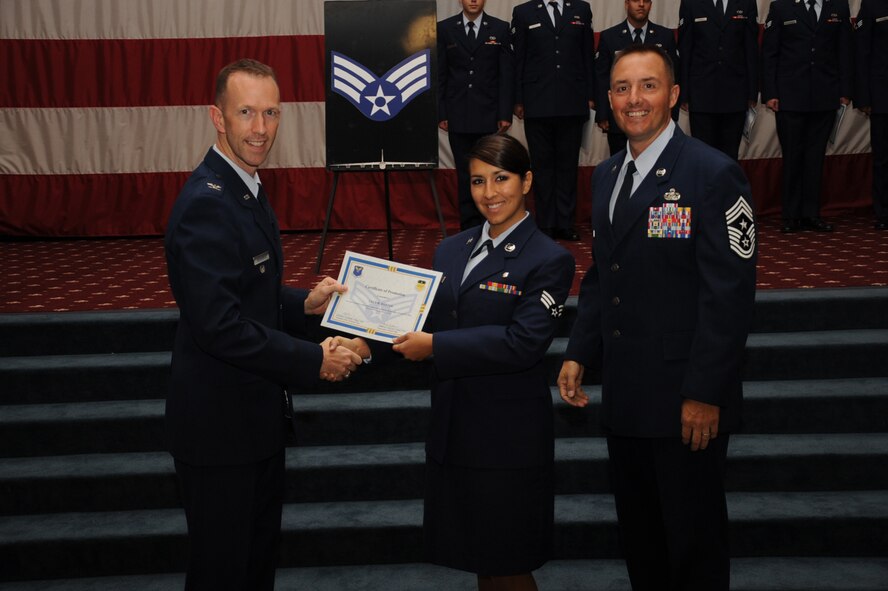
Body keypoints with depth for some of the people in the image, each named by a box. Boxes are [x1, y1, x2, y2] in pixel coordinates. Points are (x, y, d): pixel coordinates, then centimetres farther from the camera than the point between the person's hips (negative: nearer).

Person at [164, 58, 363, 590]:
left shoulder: (246, 188, 9)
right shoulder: (206, 202, -23)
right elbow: (218, 324, -29)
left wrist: (304, 305, 1)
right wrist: (313, 361, -22)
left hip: (257, 415, 10)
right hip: (220, 423, -10)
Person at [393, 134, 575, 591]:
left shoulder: (549, 261, -9)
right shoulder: (451, 250, 11)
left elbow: (523, 343, -20)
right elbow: (432, 322, 11)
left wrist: (435, 347, -22)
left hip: (509, 437, -6)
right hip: (452, 432, 6)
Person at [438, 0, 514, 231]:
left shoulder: (500, 29, 5)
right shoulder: (444, 28, 6)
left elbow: (506, 75, 2)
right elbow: (440, 74, 6)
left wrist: (505, 114, -4)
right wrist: (441, 113, 0)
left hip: (489, 116, -1)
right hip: (458, 116, 1)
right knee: (464, 173, 4)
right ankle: (469, 227, 10)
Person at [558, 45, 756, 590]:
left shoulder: (713, 173, -13)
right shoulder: (607, 176, 11)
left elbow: (730, 293, -17)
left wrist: (705, 393, -19)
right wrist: (579, 353, 7)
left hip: (687, 401, -7)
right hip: (625, 396, 7)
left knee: (694, 541, 8)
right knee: (639, 535, 19)